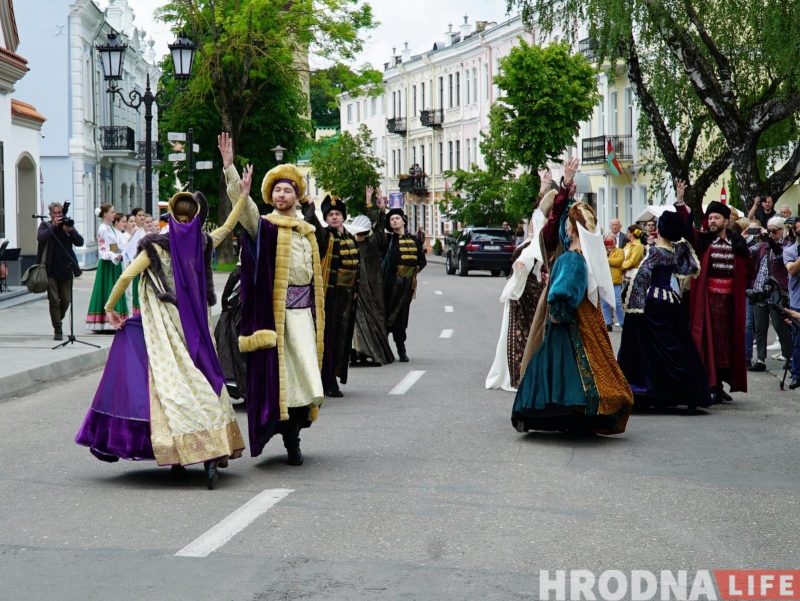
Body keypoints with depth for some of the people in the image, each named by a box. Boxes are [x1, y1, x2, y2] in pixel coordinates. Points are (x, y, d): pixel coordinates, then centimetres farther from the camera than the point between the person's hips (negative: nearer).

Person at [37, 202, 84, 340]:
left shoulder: (68, 225, 9)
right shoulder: (45, 225, 3)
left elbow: (80, 242, -1)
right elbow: (40, 238, -17)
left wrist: (70, 230, -16)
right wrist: (54, 226, -20)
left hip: (66, 270, 3)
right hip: (50, 270, -3)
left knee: (66, 300, 6)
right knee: (54, 300, -3)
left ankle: (58, 320, 32)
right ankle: (57, 330, 4)